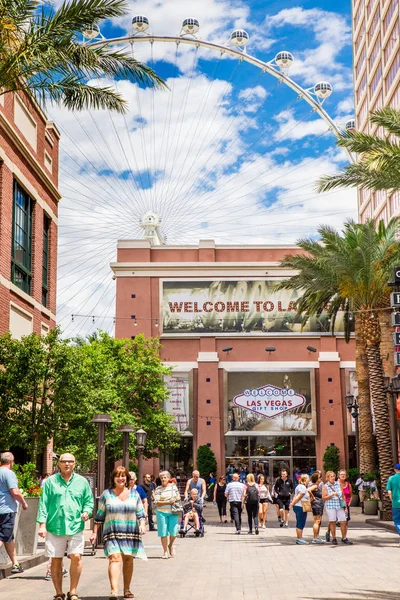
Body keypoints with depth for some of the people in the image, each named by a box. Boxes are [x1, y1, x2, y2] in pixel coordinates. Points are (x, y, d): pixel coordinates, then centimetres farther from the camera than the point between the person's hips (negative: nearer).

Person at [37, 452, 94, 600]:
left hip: (75, 527, 0)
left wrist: (86, 512, -5)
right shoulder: (50, 481, 5)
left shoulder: (82, 481, 10)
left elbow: (89, 501, 15)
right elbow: (43, 503, 4)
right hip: (54, 527, 0)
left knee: (76, 558, -11)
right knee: (56, 561, 4)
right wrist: (42, 524, -3)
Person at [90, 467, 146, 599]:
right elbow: (99, 516, 7)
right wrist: (94, 532, 4)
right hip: (112, 533, -2)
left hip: (131, 533, 3)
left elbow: (140, 513, 11)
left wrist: (142, 525, -6)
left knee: (128, 560, 7)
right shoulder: (106, 494, 4)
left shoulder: (134, 493, 9)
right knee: (115, 558, -17)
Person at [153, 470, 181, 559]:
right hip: (162, 512, -2)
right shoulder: (158, 489, -1)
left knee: (173, 531, -3)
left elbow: (179, 497, 16)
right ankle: (165, 551, 12)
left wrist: (175, 499, -7)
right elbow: (156, 502, -8)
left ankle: (170, 545, 28)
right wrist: (168, 502, -16)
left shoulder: (173, 486, 9)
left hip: (173, 512, 2)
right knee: (163, 532, -1)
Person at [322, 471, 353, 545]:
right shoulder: (326, 486, -1)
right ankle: (333, 538, 13)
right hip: (330, 506, -3)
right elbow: (323, 498, -4)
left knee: (343, 522, 0)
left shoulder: (338, 484, 10)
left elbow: (342, 494, 18)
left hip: (340, 506, 3)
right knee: (332, 522, 1)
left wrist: (344, 504, 14)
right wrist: (331, 495, -16)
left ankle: (344, 538, 12)